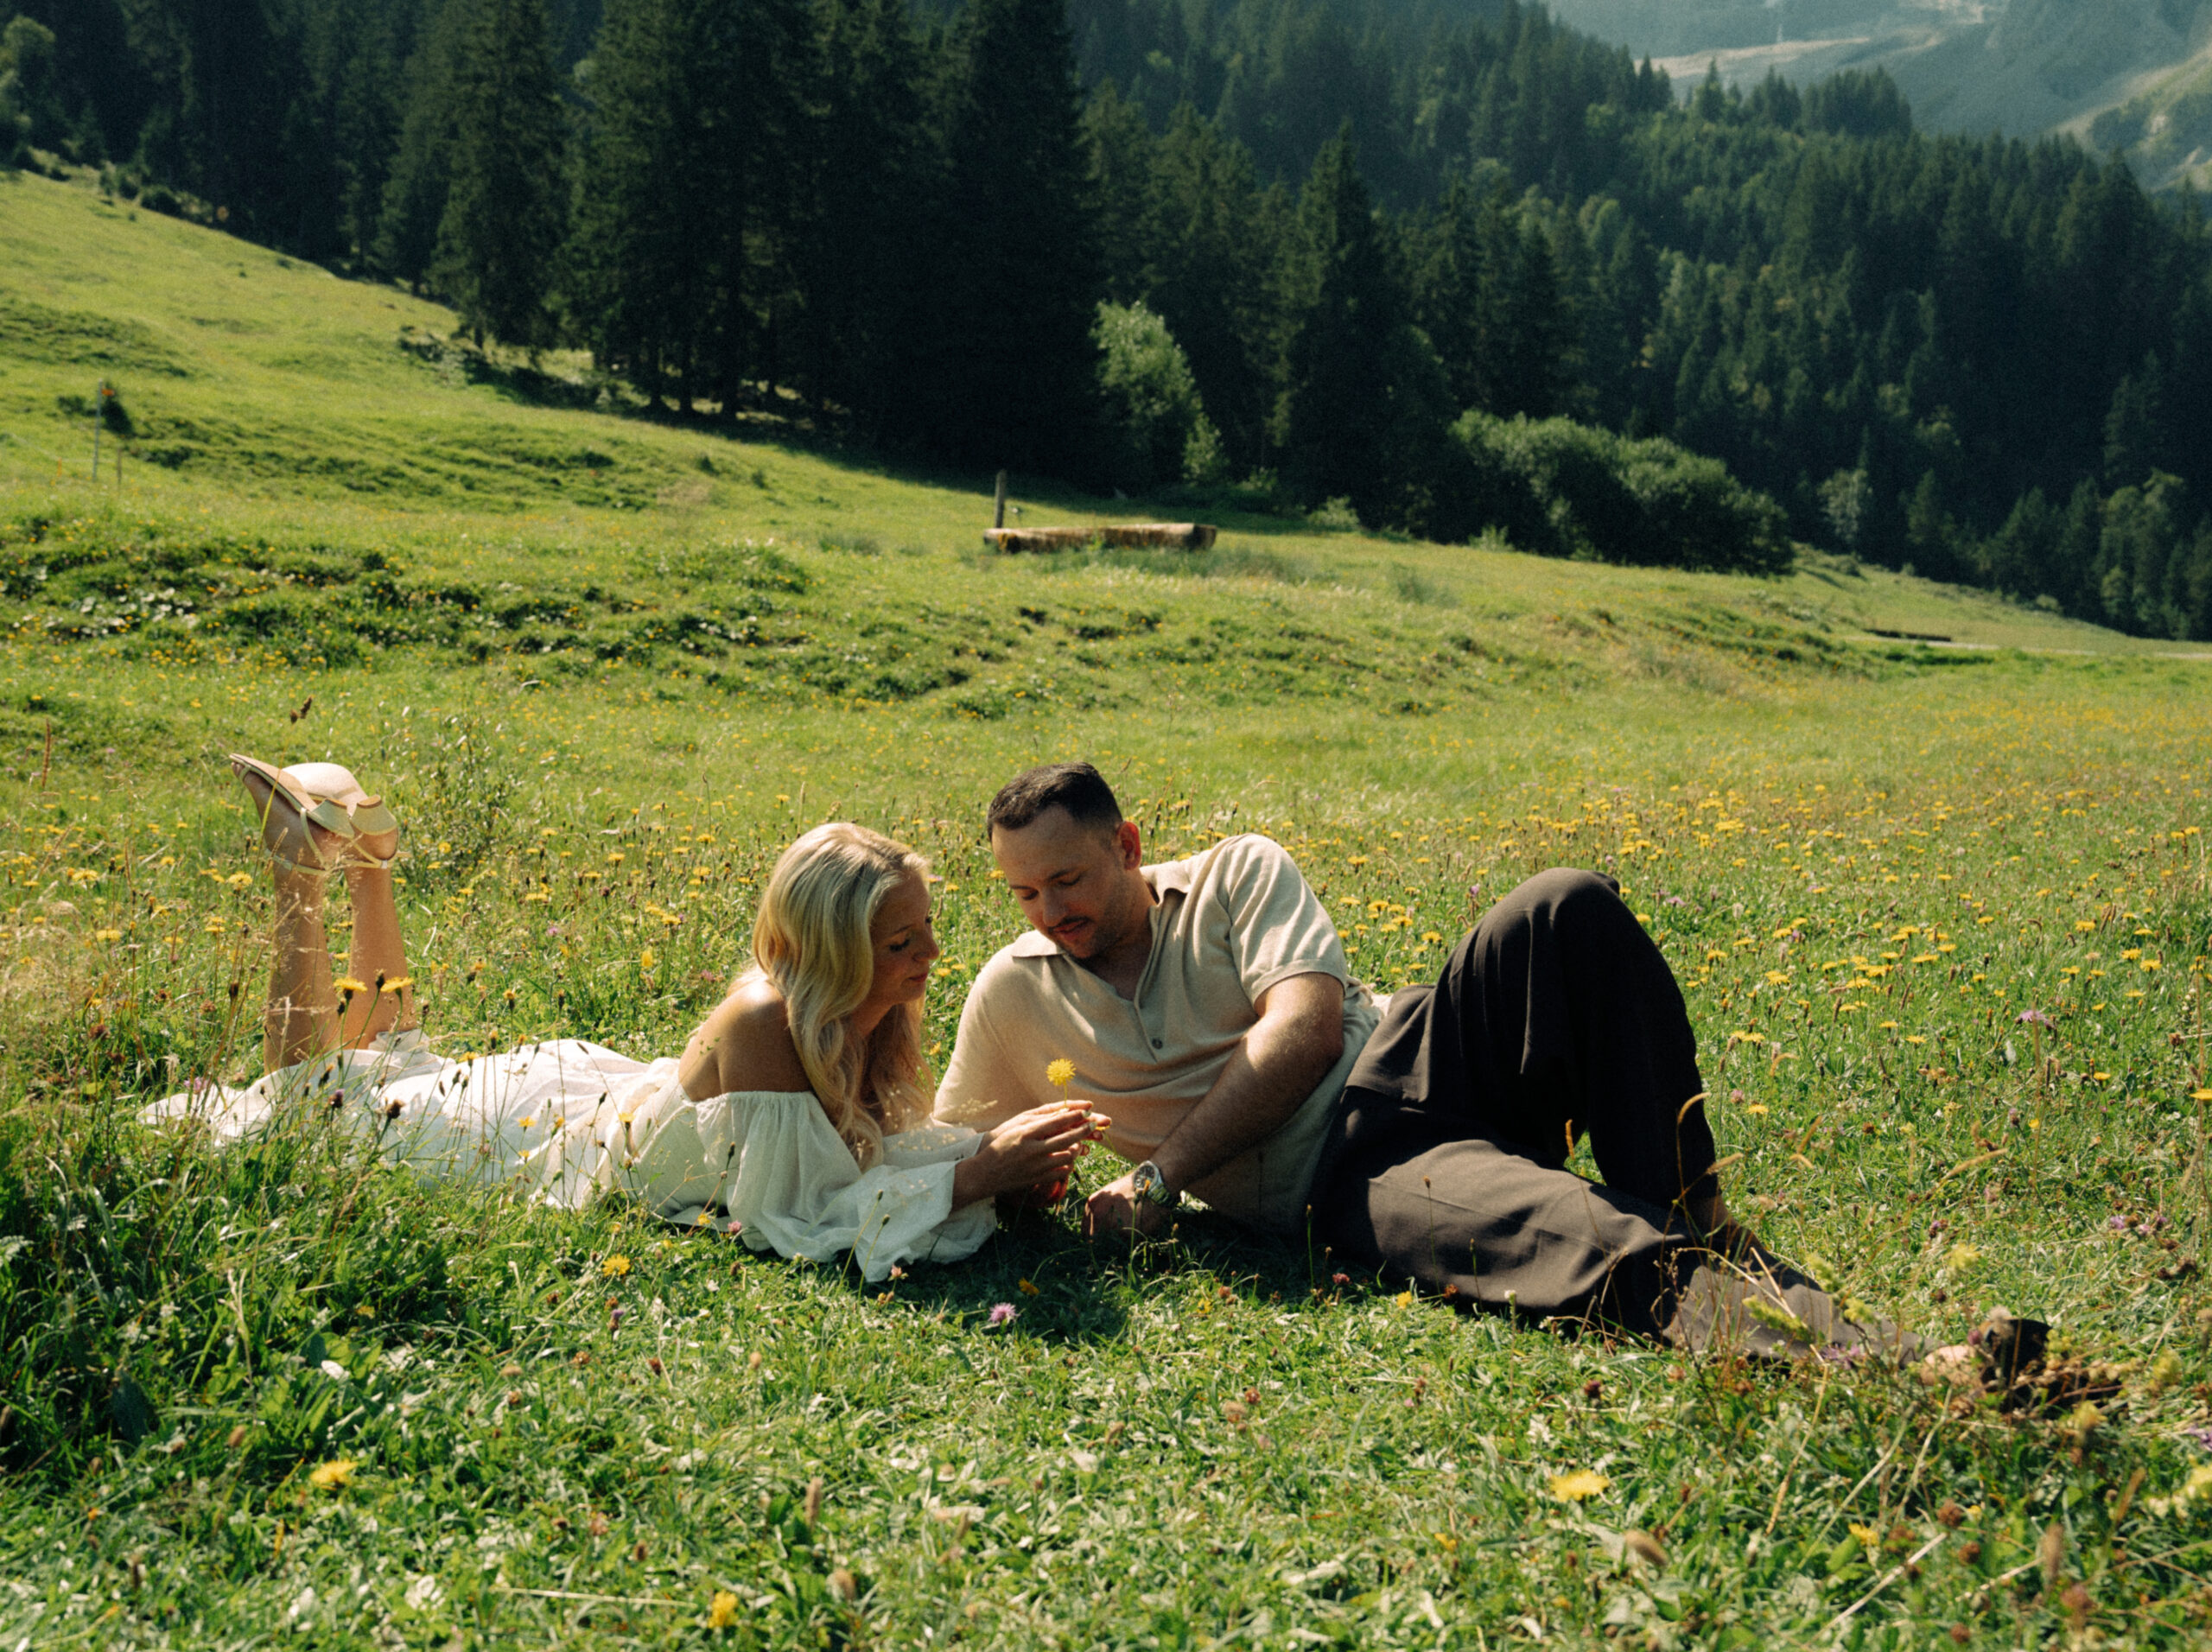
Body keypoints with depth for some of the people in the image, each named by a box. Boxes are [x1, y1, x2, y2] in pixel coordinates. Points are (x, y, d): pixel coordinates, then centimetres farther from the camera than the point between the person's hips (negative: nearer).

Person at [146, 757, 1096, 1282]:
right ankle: (301, 864, 23)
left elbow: (887, 1143, -5)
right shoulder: (763, 1023, -41)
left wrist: (1002, 1147, -24)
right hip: (546, 1136, -6)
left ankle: (363, 861, 36)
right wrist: (976, 1176, -44)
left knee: (396, 1065, 33)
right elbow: (791, 1221, -43)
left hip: (613, 1090, 6)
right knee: (308, 1102, 18)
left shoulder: (873, 1020, -18)